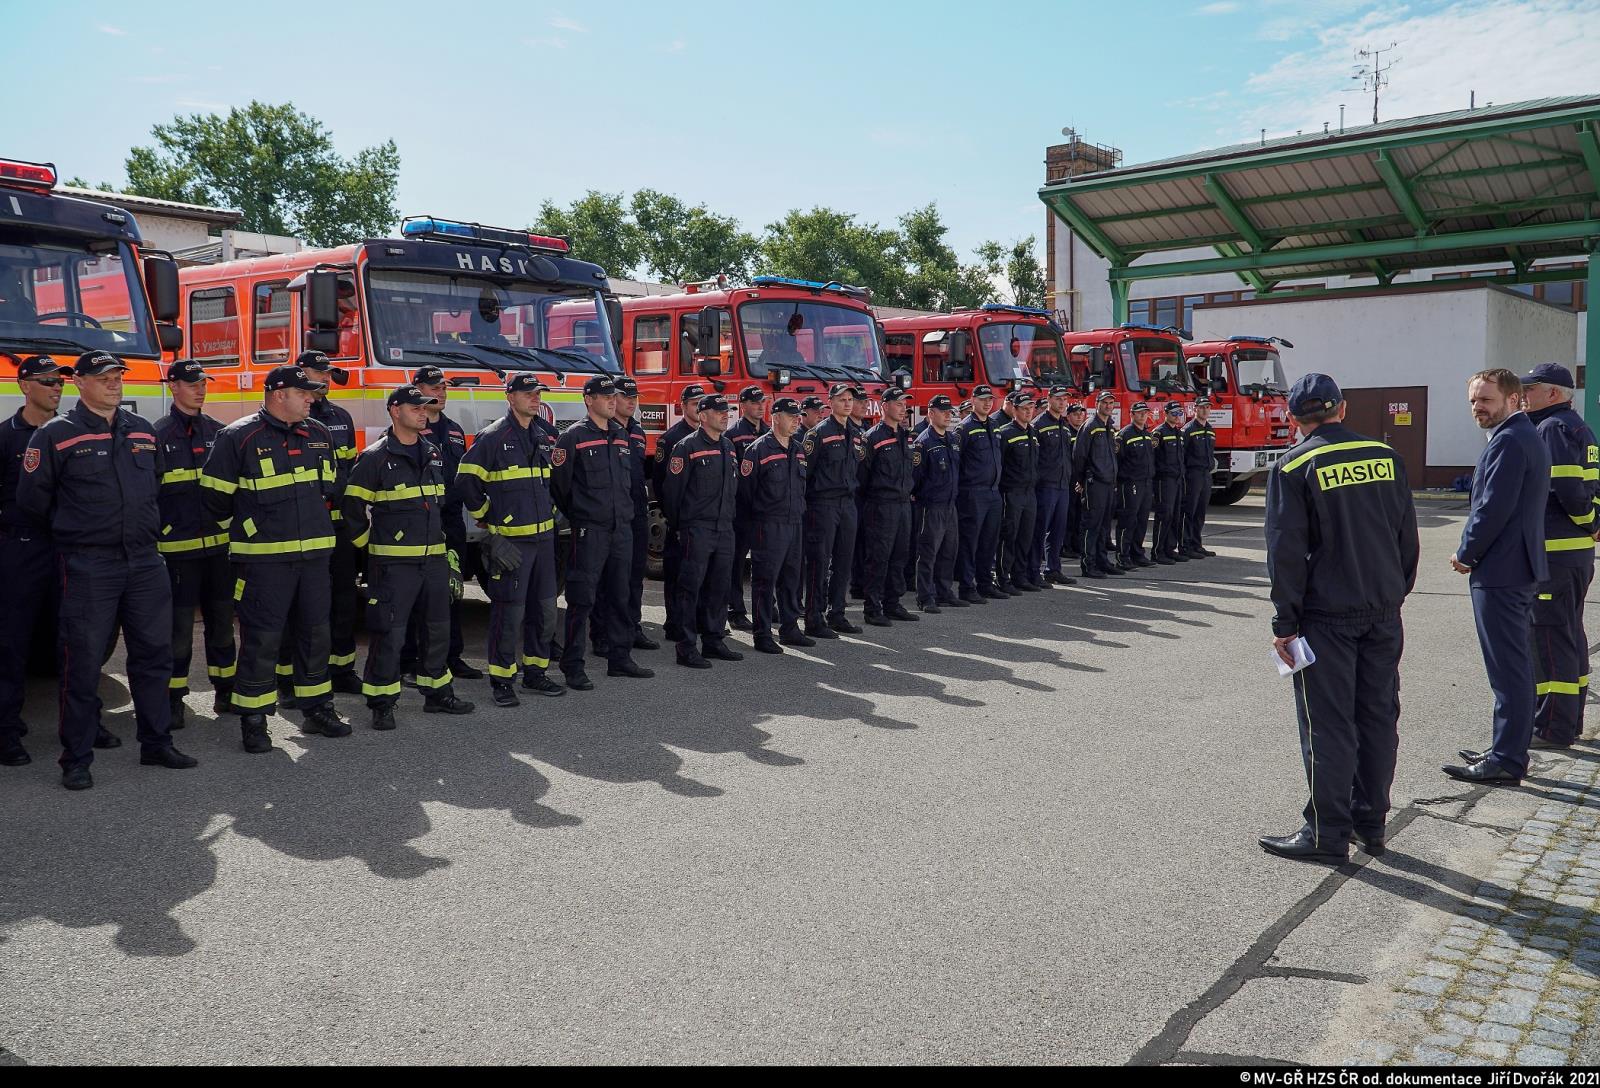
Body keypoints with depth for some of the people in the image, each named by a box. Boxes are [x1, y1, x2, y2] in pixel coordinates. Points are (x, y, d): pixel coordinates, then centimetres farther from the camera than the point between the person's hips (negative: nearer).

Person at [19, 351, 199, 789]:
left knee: (154, 653, 9)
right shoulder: (56, 435, -4)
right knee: (83, 661, -1)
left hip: (145, 560, 5)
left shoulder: (143, 431, 12)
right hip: (87, 567, -5)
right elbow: (32, 498, -1)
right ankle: (76, 759, 9)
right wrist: (72, 531, 8)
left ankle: (157, 743, 21)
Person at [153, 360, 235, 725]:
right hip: (178, 545, -4)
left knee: (222, 619, 11)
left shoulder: (218, 432, 10)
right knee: (179, 625, 0)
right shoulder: (157, 435, -2)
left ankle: (225, 690, 22)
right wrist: (154, 534, -10)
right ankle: (173, 698, 10)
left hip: (220, 542, 4)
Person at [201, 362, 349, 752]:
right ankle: (253, 720, 9)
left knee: (315, 631, 12)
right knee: (261, 638, -2)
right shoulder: (239, 437, -8)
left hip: (314, 554, 6)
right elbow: (215, 495, -2)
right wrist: (245, 528, 10)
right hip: (263, 557, -5)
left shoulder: (319, 434, 9)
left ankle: (317, 708, 24)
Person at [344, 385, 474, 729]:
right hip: (394, 562, -6)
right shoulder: (375, 458, -7)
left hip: (435, 559, 6)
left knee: (438, 629, 13)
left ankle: (437, 693, 27)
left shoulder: (434, 454, 13)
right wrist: (368, 544, 1)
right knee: (389, 633, -4)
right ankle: (381, 704, 6)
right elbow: (353, 508, -4)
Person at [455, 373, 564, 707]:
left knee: (544, 610, 11)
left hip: (543, 537, 7)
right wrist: (487, 519, 0)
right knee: (509, 612, -3)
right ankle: (501, 681, 7)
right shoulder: (492, 438, -8)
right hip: (509, 541, -7)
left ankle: (535, 672, 24)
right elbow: (466, 483, -7)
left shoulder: (541, 438, 14)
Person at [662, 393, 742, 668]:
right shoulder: (688, 447, -8)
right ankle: (686, 648, 0)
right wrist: (676, 526, -5)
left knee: (719, 587, 11)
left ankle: (714, 641, 21)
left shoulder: (729, 447, 14)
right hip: (697, 529, -7)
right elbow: (673, 489, -9)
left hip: (725, 528, 7)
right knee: (691, 587, -4)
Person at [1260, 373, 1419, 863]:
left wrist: (1285, 623, -7)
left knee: (1328, 724, 1)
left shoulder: (1294, 468, -9)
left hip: (1327, 615, -5)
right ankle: (1371, 822, 23)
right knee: (1378, 716, 13)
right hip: (1384, 611, 5)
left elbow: (1286, 551, -12)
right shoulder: (1387, 458, 6)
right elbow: (1407, 536, 11)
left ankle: (1327, 832, 7)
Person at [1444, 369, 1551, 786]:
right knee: (1515, 665, 17)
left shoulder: (1508, 441, -17)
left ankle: (1506, 762, 0)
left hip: (1499, 572, -11)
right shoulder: (1527, 436, 17)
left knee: (1507, 669, -5)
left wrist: (1465, 554, -8)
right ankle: (1510, 749, 27)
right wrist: (1474, 551, 13)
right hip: (1522, 567, 11)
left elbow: (1493, 509, -22)